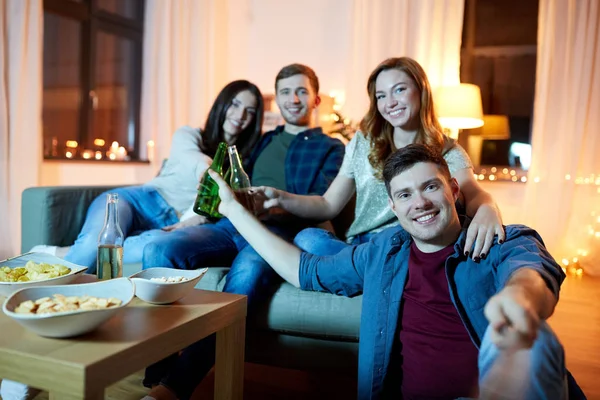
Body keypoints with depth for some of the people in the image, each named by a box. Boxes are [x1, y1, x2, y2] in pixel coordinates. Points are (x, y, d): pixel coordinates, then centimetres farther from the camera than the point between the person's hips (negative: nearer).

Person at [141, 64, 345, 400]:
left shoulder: (331, 148, 16)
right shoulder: (262, 141, 30)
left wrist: (273, 205, -19)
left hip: (278, 231, -4)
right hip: (231, 225, 5)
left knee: (247, 275, -39)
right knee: (159, 251, -23)